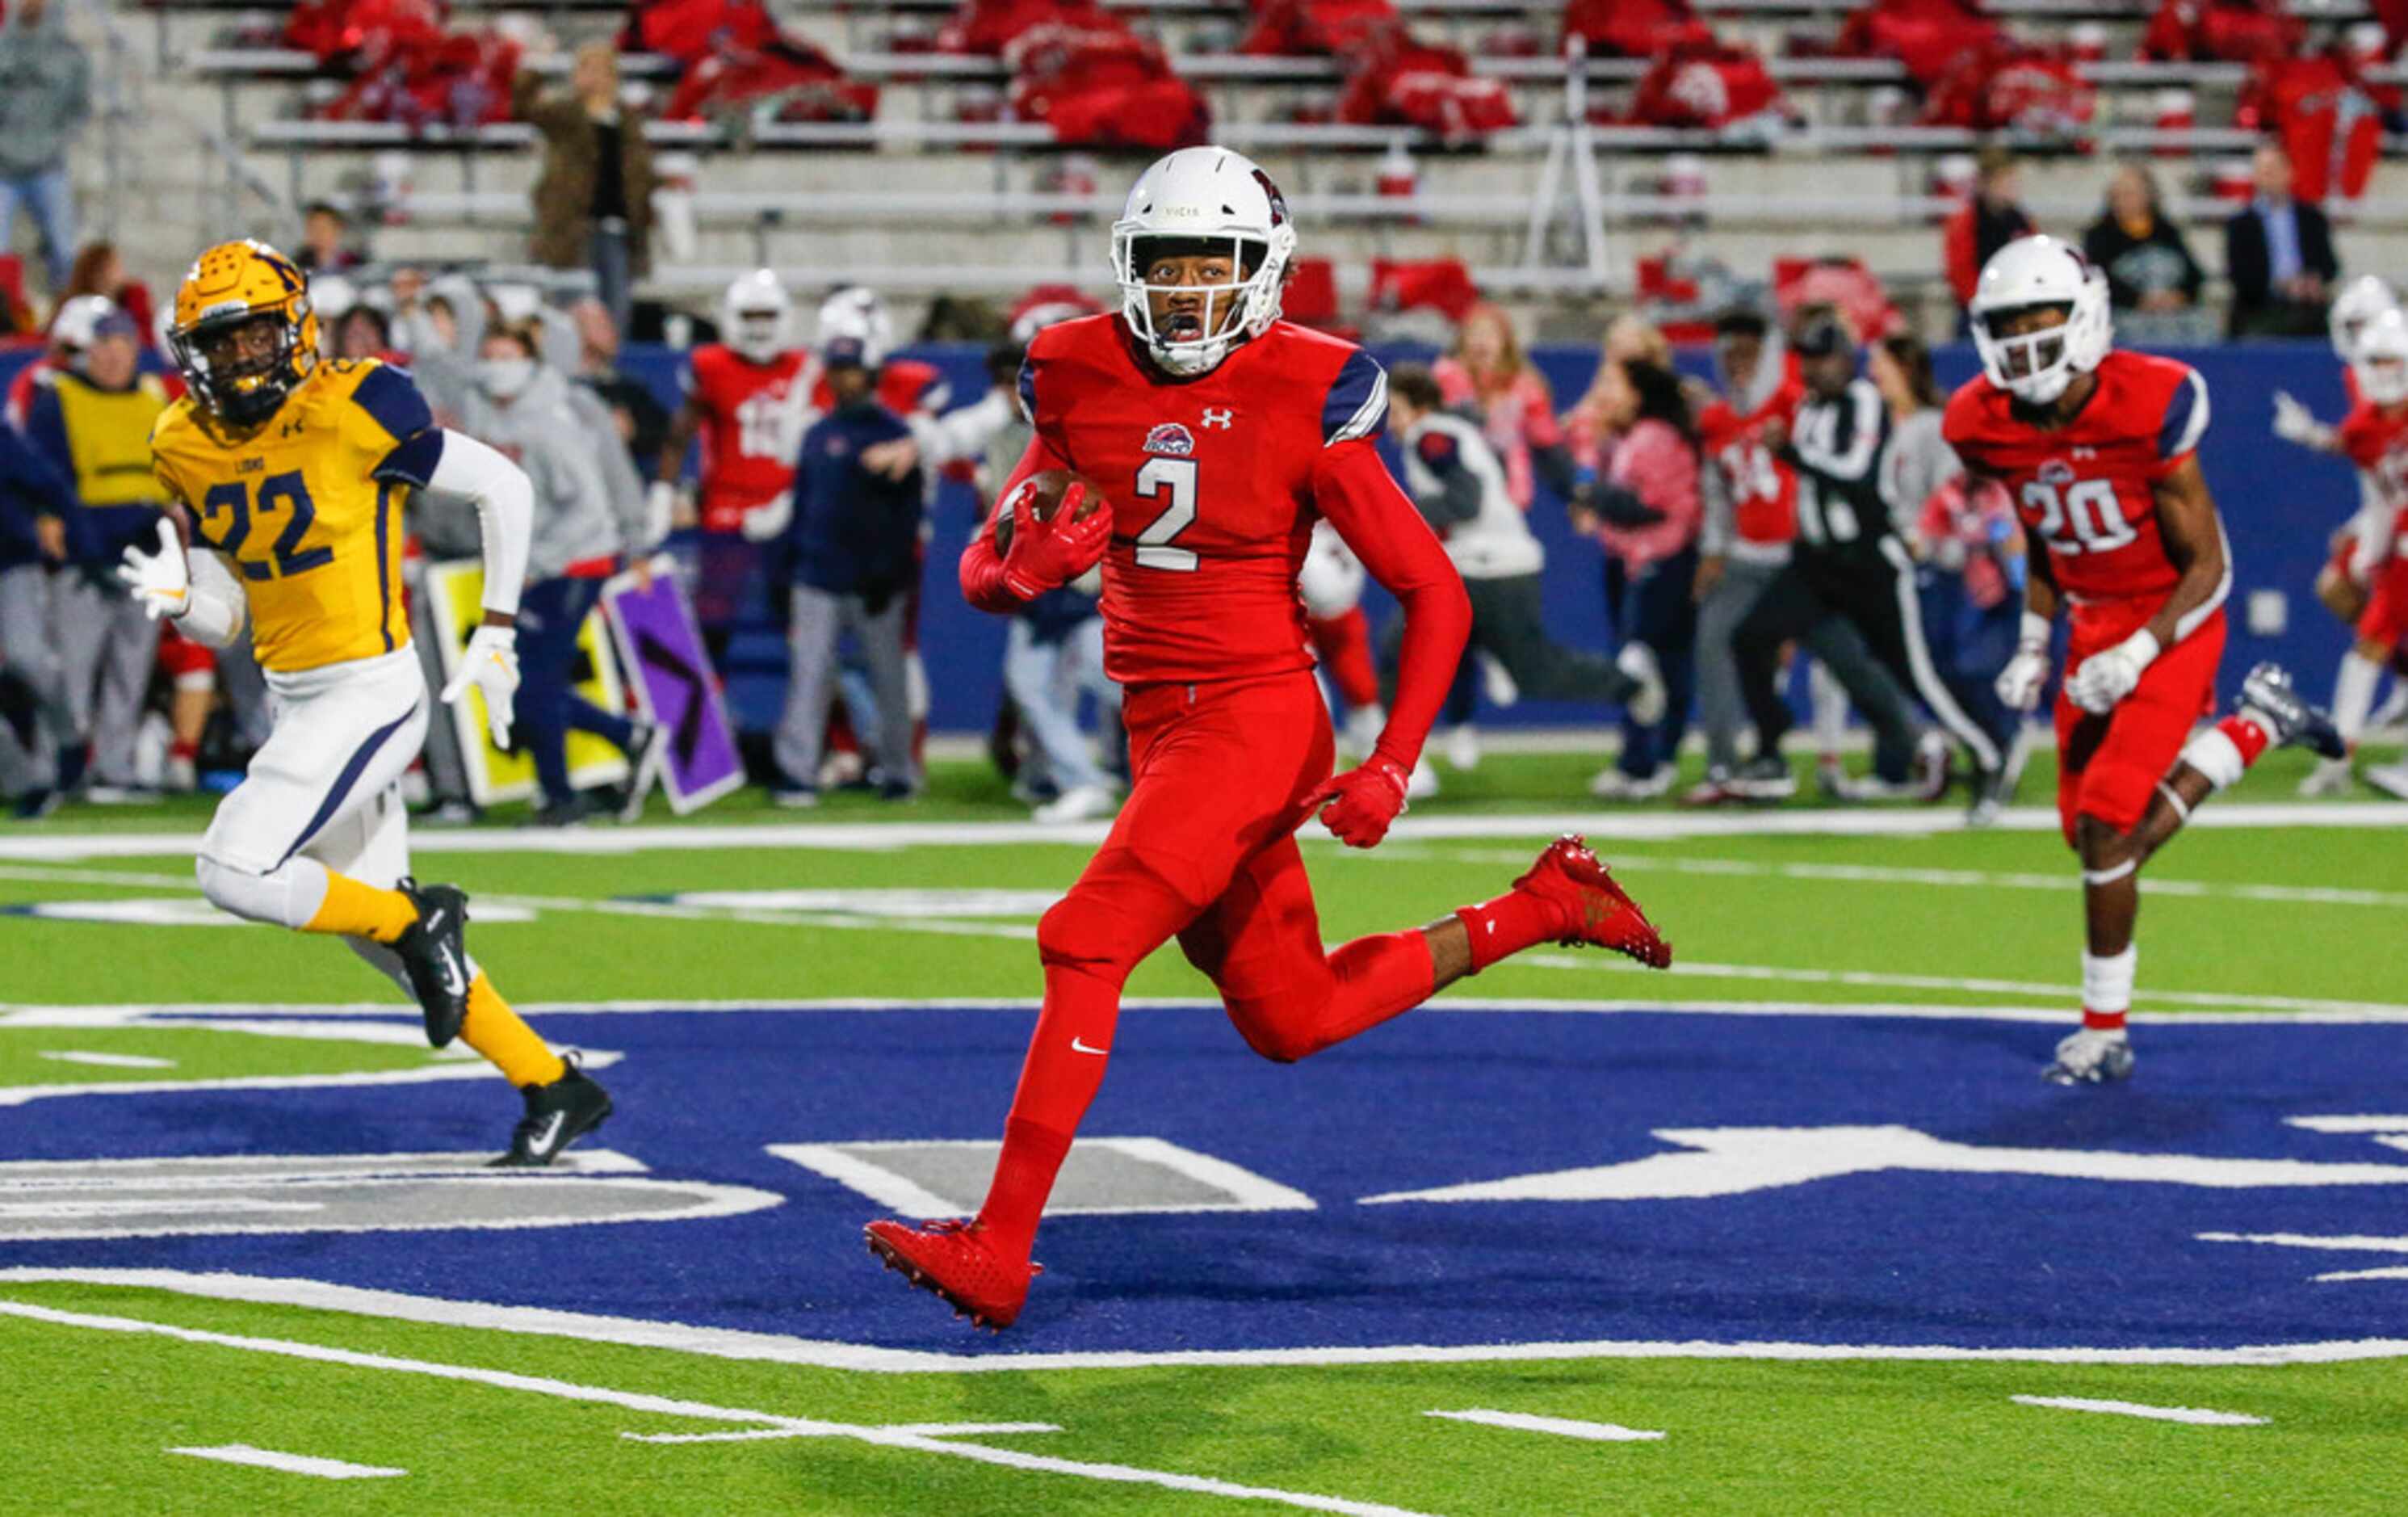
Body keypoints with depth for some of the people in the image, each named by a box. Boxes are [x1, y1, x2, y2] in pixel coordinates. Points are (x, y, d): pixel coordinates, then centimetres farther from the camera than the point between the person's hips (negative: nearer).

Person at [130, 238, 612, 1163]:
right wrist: (176, 601, -11)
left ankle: (419, 920, 3)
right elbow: (229, 618, 12)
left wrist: (495, 638, -5)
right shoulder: (188, 449, 5)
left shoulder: (350, 413, -15)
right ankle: (554, 1088, 23)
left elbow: (506, 490, -6)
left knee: (233, 873, -18)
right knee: (381, 932, 12)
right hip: (296, 703, 8)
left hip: (370, 695, -8)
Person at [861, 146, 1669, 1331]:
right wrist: (1024, 564, -18)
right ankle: (1544, 909, 35)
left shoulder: (1305, 400, -12)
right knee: (1293, 1021, 16)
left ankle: (997, 1251, -17)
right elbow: (984, 574, 7)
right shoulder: (1085, 382, 3)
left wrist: (1392, 769, -16)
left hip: (1255, 714, -7)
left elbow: (1435, 597, -7)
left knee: (1085, 945, -19)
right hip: (1161, 727, 7)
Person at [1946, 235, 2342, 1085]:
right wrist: (2033, 648, 3)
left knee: (2107, 825, -14)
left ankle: (2104, 1035, 1)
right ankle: (2256, 728, 27)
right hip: (2092, 626, 6)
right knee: (2098, 836, 5)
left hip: (2171, 623, -6)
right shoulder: (1989, 426, -7)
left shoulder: (2149, 408, -24)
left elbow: (2206, 566, -17)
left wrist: (2137, 656, -26)